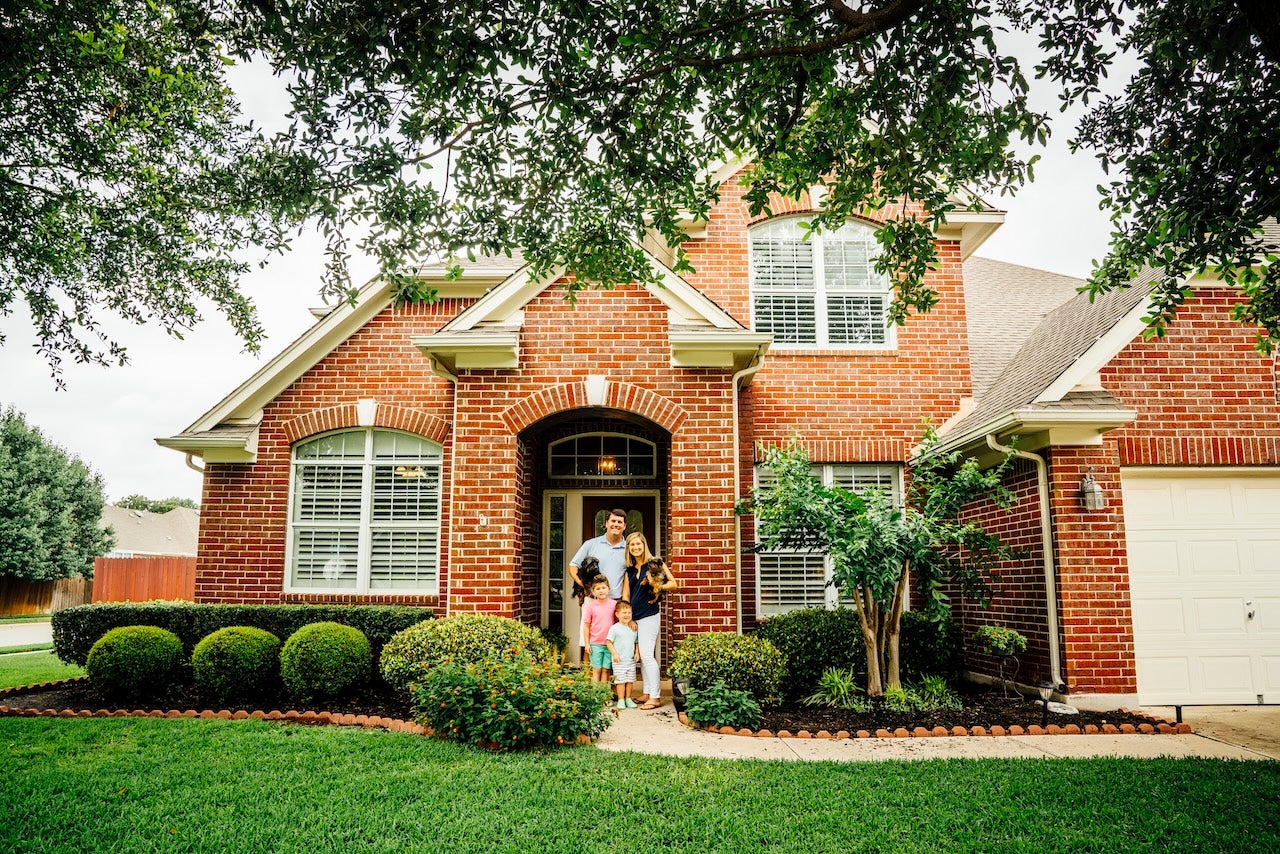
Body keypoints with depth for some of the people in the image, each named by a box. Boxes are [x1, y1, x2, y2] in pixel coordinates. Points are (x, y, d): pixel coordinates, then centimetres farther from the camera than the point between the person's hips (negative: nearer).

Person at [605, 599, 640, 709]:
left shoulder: (633, 628, 9)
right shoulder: (614, 628, -6)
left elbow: (636, 642, 17)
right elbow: (609, 642, -6)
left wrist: (637, 653, 4)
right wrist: (614, 654, -12)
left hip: (631, 660, 5)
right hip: (619, 660, -5)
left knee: (630, 680, 8)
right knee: (621, 680, -4)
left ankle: (628, 699, 19)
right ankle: (621, 700, 6)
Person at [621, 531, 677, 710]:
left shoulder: (655, 563, -2)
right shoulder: (629, 570, 14)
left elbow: (673, 584, -4)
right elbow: (625, 596, 10)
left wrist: (656, 587, -16)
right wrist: (628, 618, 1)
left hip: (650, 615, -6)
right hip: (634, 616, 6)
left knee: (647, 655, -10)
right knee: (641, 656, 10)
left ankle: (655, 697, -5)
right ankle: (647, 693, 18)